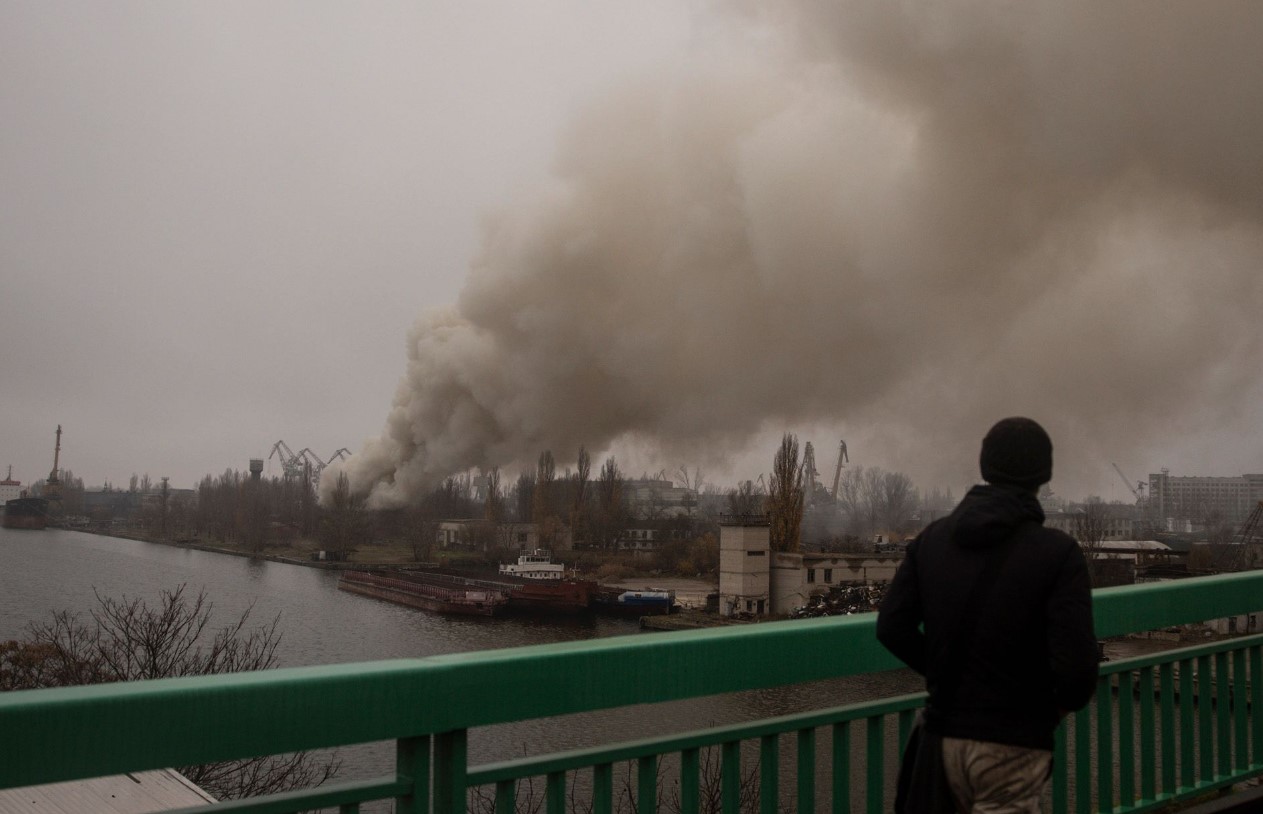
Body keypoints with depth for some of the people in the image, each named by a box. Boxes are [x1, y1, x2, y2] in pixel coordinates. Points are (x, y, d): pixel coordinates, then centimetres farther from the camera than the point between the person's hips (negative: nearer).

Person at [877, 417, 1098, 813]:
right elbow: (1076, 662, -19)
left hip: (945, 733, 6)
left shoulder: (933, 537, 0)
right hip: (1011, 745, -5)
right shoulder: (1058, 552, -14)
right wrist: (1066, 702, 3)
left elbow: (893, 627, 0)